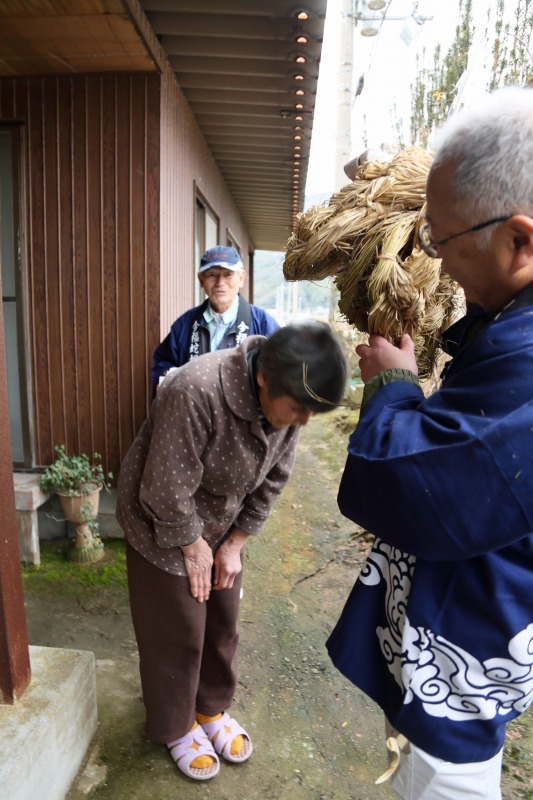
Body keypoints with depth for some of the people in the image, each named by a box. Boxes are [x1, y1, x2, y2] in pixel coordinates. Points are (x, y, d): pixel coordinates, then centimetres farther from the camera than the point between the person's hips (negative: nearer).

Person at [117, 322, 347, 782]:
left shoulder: (287, 400, -16)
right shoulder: (196, 393, -38)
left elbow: (272, 481, -4)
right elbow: (167, 491, -29)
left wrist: (234, 544, -2)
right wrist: (192, 545, -14)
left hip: (224, 527, 6)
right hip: (164, 528, -5)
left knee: (223, 625, 17)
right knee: (177, 634, 10)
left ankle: (212, 710, 43)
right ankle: (175, 728, 36)